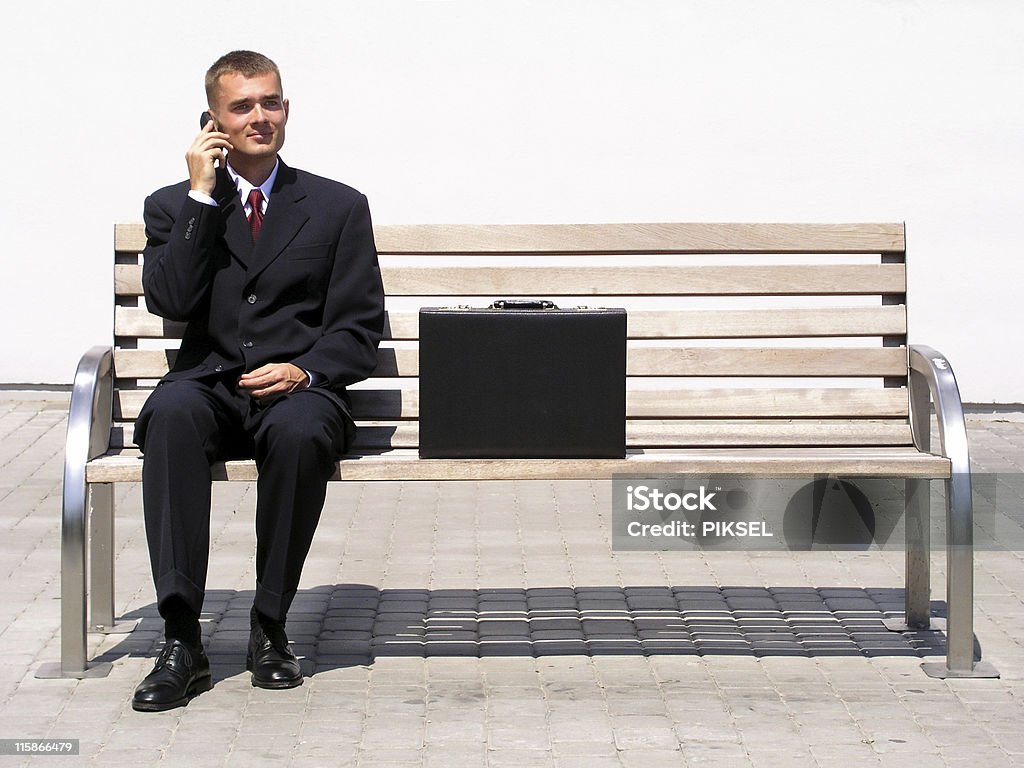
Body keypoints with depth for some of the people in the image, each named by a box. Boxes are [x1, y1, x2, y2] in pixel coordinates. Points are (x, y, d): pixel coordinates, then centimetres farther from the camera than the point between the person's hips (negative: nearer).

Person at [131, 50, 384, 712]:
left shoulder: (339, 207, 14)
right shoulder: (174, 206, 15)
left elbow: (360, 326, 7)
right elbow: (169, 300, -4)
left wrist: (304, 370, -13)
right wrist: (203, 196, -4)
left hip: (300, 390, -1)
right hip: (210, 386, 1)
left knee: (299, 430, -37)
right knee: (171, 414, -36)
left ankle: (270, 627, -21)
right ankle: (182, 638, -35)